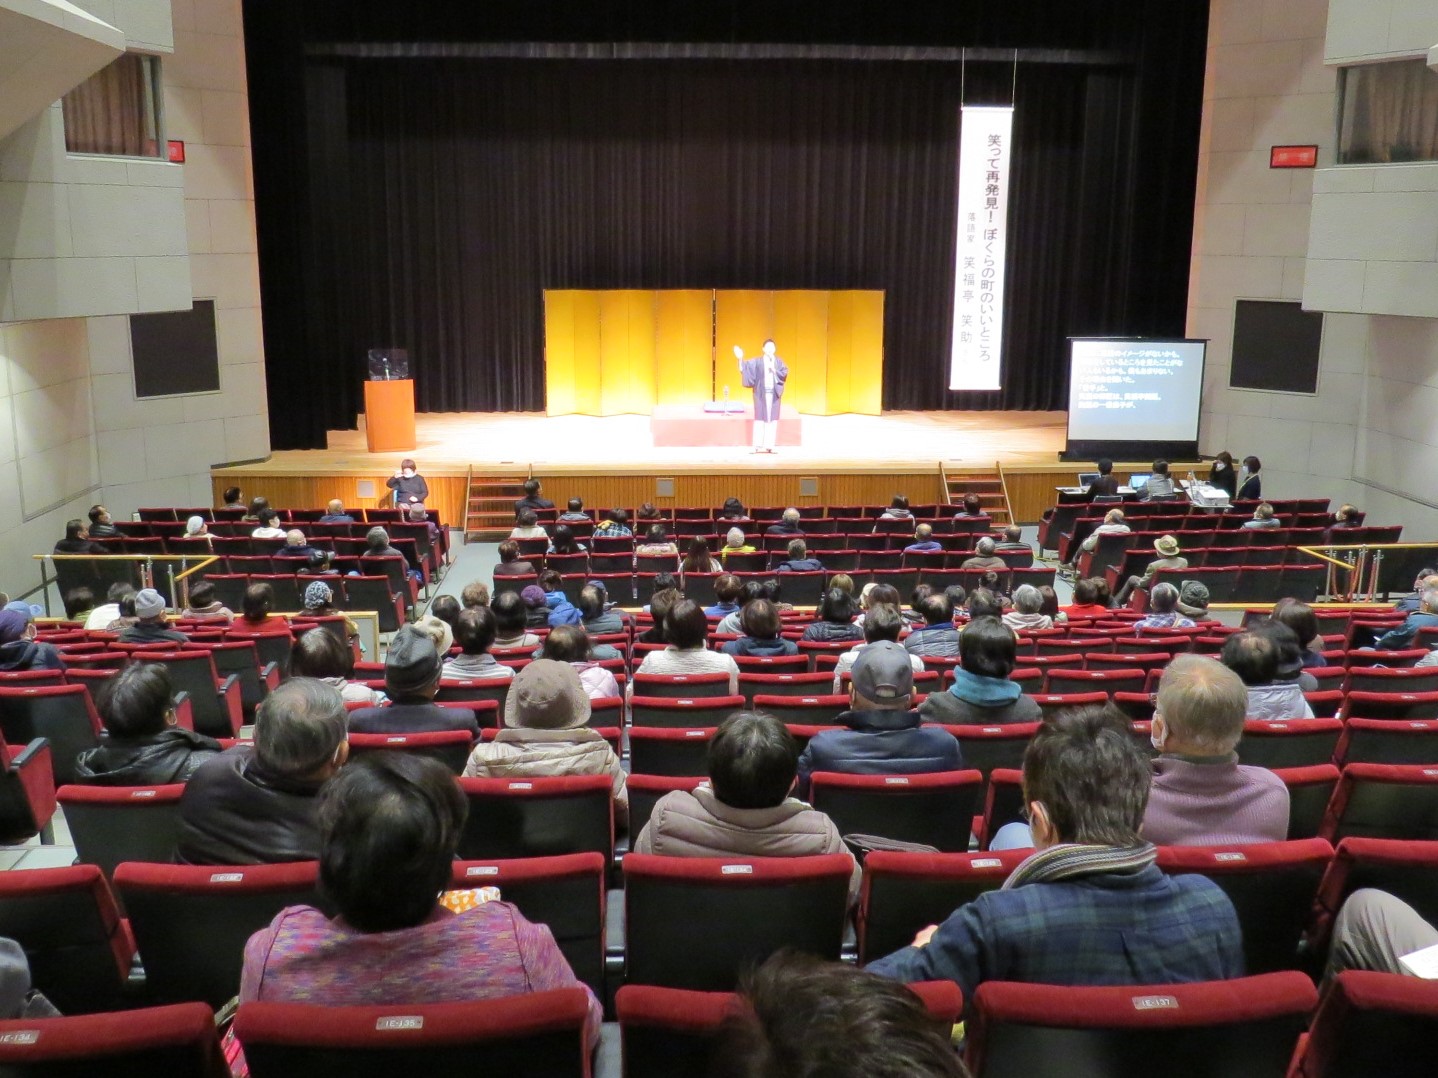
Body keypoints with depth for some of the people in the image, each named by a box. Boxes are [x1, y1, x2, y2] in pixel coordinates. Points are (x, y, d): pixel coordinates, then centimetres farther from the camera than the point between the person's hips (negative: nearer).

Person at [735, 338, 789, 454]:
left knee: (773, 419, -1)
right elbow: (746, 367, -8)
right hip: (761, 393, -2)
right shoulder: (757, 361, 3)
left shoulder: (778, 361, 8)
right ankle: (758, 446, -5)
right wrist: (740, 358, -25)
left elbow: (784, 373, -4)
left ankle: (769, 445, 1)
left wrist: (773, 369, -14)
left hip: (774, 393, 2)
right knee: (760, 418, -5)